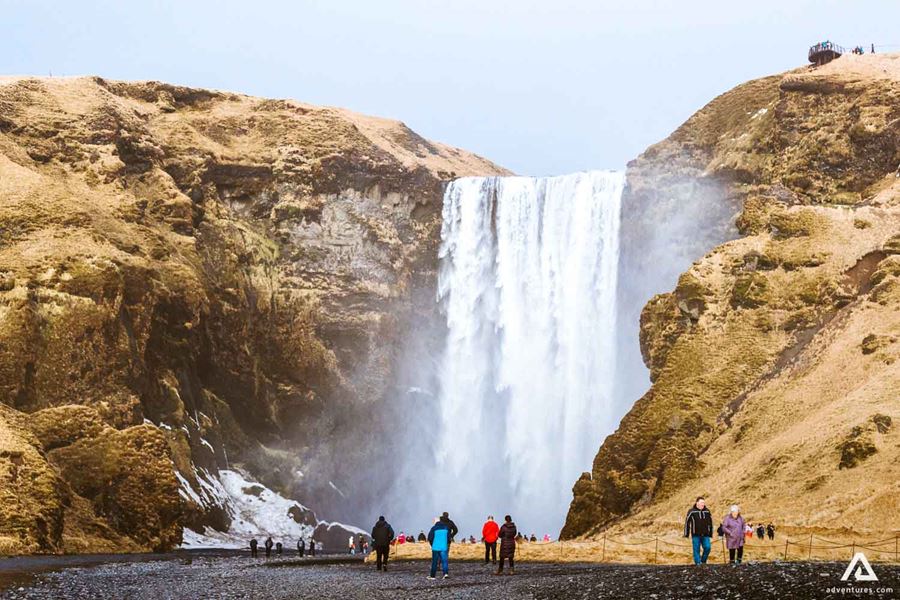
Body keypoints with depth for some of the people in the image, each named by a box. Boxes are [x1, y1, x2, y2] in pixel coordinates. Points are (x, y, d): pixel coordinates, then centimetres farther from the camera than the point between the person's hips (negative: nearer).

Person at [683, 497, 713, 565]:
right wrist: (686, 535, -2)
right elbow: (687, 523, -1)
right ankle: (698, 563, 7)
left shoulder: (707, 511, 7)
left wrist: (710, 535, 15)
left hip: (705, 535, 3)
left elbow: (710, 523, 16)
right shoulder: (692, 511, -5)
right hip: (696, 535, -3)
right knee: (696, 550, -1)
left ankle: (703, 561, 11)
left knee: (708, 547, -9)